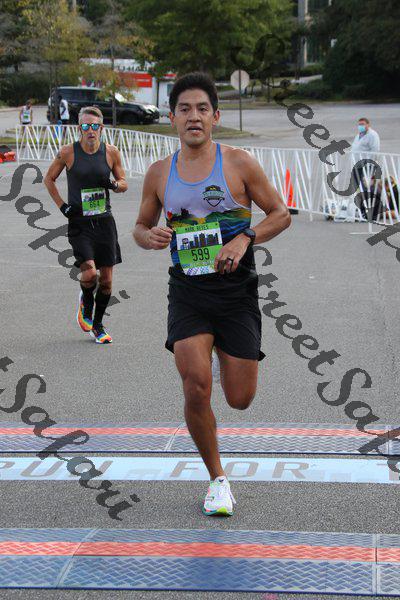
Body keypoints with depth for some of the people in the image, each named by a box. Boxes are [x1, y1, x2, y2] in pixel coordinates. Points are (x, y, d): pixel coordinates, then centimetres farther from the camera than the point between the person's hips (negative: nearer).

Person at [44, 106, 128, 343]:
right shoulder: (68, 152, -4)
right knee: (89, 272, -19)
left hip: (104, 221, 3)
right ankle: (86, 302, 16)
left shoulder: (111, 152, 1)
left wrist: (114, 184, -10)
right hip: (79, 222, -2)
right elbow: (49, 179, 9)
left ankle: (97, 324, 25)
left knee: (106, 279, 5)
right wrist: (62, 206, 0)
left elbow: (124, 183, 13)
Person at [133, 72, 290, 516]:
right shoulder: (159, 173, 4)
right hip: (187, 291, 1)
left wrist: (244, 239, -16)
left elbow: (281, 214, 1)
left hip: (237, 291, -1)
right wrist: (149, 236, -9)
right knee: (196, 387, -17)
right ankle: (217, 478, 5)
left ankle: (222, 352, 40)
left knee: (240, 399, 2)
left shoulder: (238, 163, -4)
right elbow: (140, 226, 16)